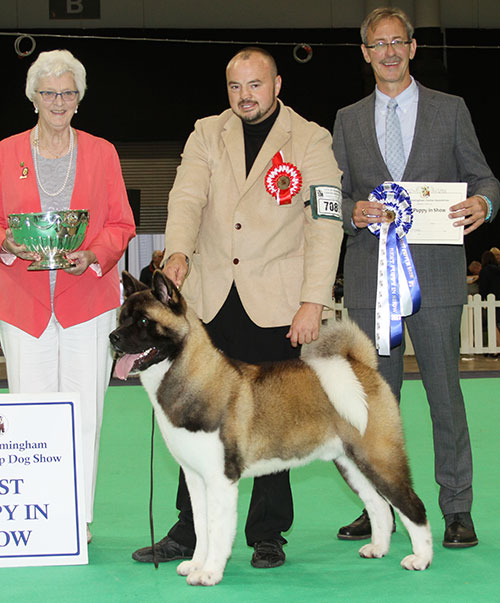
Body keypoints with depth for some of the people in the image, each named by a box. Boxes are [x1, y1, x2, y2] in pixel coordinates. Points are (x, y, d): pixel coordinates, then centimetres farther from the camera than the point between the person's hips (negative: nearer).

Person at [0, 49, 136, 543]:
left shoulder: (102, 152, 11)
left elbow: (121, 225, 9)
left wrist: (92, 255, -10)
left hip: (88, 296, 0)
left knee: (84, 410, -2)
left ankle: (79, 517, 7)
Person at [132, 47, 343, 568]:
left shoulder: (311, 140, 3)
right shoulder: (207, 134, 11)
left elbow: (325, 225, -3)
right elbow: (187, 196, -3)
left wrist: (314, 301, -11)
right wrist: (178, 250, -24)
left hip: (275, 304, -2)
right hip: (210, 300, 2)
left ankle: (267, 535, 15)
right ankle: (190, 533, 13)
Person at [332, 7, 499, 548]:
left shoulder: (450, 110, 8)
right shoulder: (348, 120, 14)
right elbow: (336, 193, 11)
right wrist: (353, 212, -11)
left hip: (435, 273, -2)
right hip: (370, 275, 2)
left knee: (444, 391, -1)